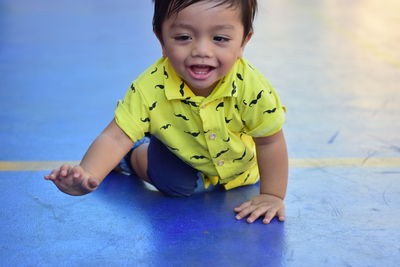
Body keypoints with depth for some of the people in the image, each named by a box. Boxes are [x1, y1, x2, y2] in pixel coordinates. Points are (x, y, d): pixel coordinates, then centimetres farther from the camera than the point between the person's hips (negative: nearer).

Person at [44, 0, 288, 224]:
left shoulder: (251, 88, -39)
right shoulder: (149, 88, -37)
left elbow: (270, 142, -23)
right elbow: (116, 138, -37)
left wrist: (272, 196, -18)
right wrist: (88, 175, -56)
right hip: (181, 156, -1)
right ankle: (135, 156, 11)